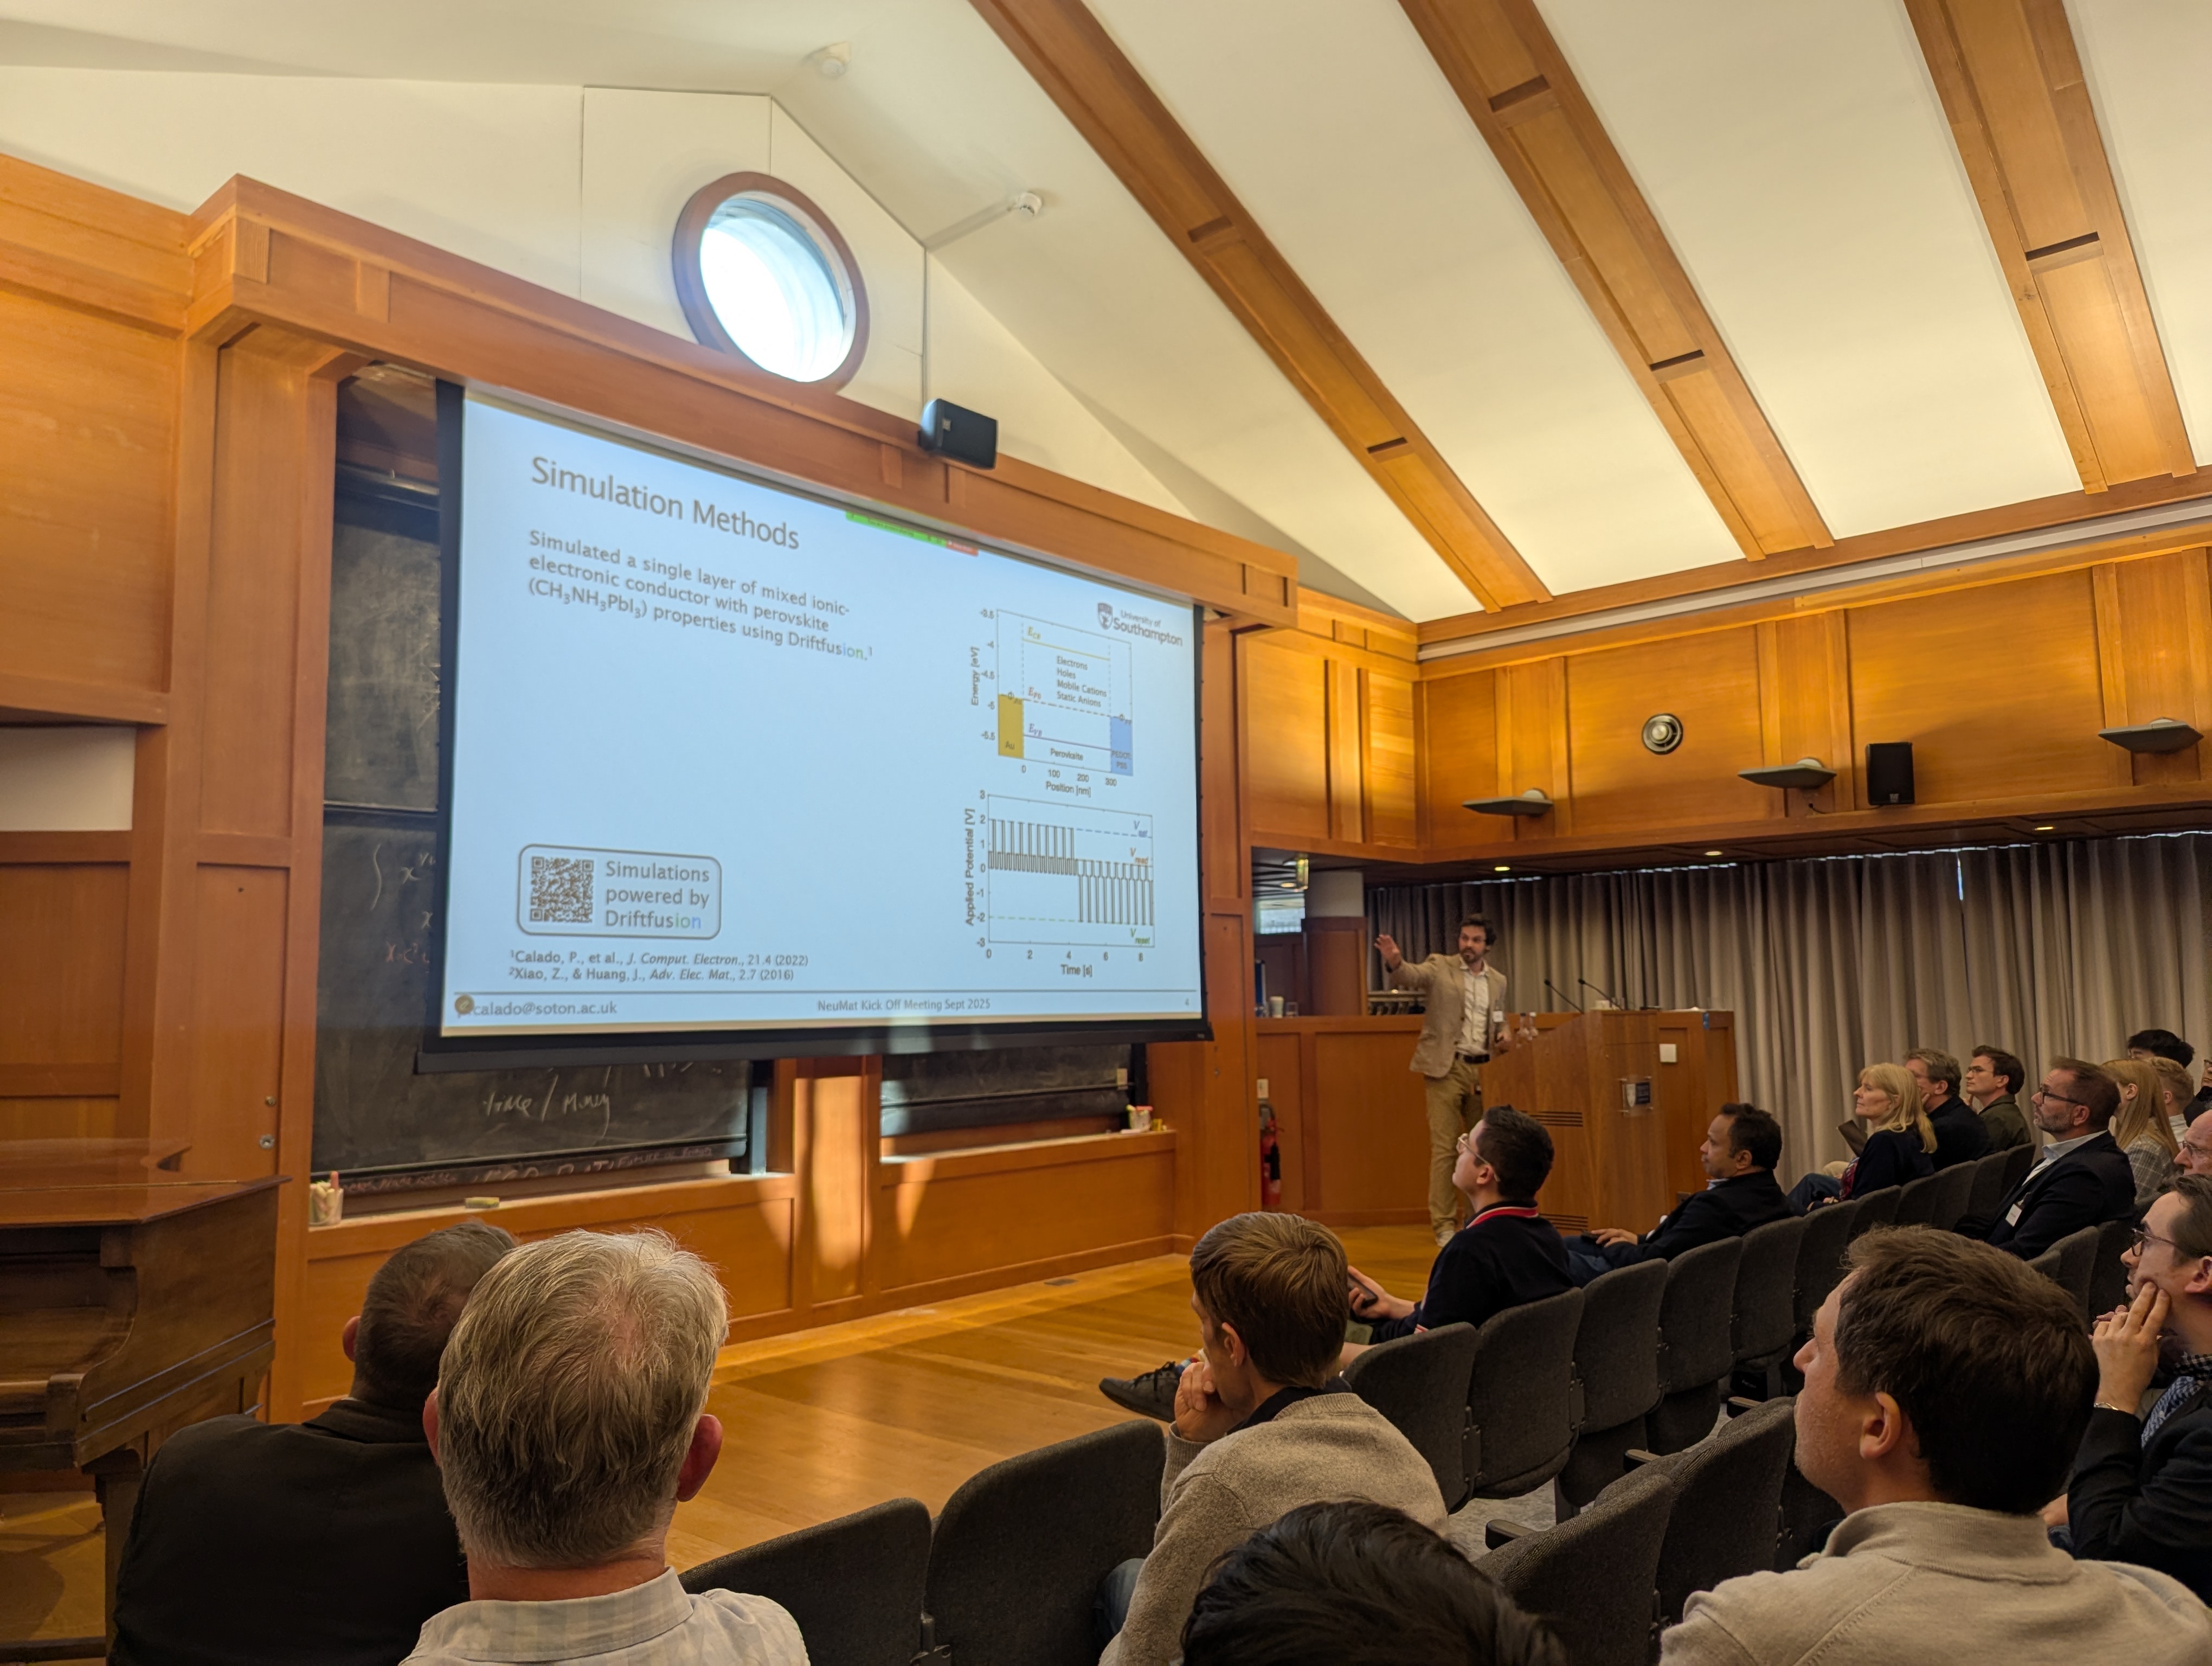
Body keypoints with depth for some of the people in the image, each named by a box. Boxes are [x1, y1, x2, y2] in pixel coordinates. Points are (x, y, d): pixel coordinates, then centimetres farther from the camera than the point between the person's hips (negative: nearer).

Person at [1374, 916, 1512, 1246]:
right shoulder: (1440, 967, -1)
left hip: (1483, 1070, 4)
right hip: (1447, 1069, -4)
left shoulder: (1498, 980, 12)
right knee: (1444, 1148, -4)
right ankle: (1444, 1226, 0)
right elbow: (1411, 975, -20)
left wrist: (1505, 1034, 2)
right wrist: (1394, 961, -42)